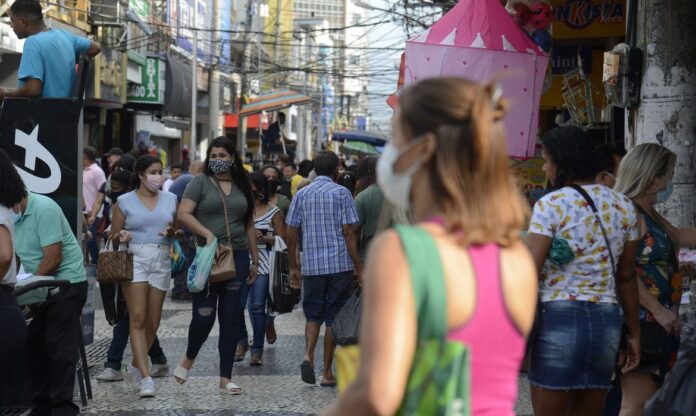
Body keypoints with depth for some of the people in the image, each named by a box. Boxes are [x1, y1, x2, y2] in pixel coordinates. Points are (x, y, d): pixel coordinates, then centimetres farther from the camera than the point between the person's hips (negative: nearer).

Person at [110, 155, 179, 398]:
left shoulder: (170, 200, 12)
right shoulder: (125, 202, 3)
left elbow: (178, 231, 19)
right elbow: (114, 237, 6)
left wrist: (172, 231, -4)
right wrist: (122, 236, -17)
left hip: (161, 261, 4)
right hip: (134, 259, -4)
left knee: (153, 322, 6)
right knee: (138, 319, -13)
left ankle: (135, 366, 26)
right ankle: (146, 377, -18)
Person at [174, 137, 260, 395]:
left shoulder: (242, 186, 13)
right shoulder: (201, 182, 0)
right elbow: (183, 214, -9)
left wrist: (255, 260, 15)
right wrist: (208, 234, -21)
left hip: (237, 257, 4)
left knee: (231, 317, 4)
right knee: (204, 315, -6)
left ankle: (225, 378, 10)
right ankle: (189, 358, 24)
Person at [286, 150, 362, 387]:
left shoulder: (302, 194, 7)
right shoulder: (341, 193, -3)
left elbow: (291, 235, 6)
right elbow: (348, 233, -7)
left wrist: (292, 267, 14)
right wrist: (358, 267, -4)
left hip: (311, 265, 3)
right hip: (339, 264, -2)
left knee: (313, 315, 15)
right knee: (333, 318, 5)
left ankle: (308, 355, -10)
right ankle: (327, 373, 6)